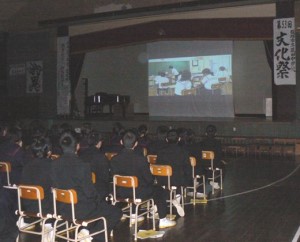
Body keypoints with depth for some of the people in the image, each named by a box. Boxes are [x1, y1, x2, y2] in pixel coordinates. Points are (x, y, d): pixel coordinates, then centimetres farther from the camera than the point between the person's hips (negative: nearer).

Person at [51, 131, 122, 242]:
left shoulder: (55, 164, -5)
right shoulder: (82, 165, -23)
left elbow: (56, 186, 7)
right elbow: (89, 192, -19)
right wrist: (98, 199, 4)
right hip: (81, 210, -7)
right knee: (116, 213, 9)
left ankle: (86, 232, 22)